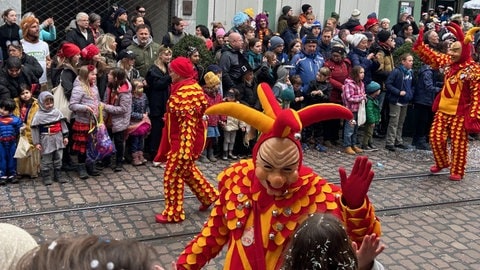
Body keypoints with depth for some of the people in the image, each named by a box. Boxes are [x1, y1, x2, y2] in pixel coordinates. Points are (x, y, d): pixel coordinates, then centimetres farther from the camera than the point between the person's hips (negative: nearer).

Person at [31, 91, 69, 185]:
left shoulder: (57, 112, 3)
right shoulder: (39, 115, -8)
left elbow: (63, 124, 8)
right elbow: (35, 129, -6)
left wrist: (65, 136, 5)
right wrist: (36, 142, -8)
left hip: (58, 139, 4)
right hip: (46, 140, -4)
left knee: (58, 158, 11)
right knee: (46, 159, 3)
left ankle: (58, 175, 21)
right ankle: (46, 176, 12)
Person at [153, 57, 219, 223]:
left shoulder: (186, 92, -23)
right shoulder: (189, 88, 8)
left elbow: (188, 124, -27)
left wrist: (185, 149, -27)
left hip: (183, 141, -10)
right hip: (179, 139, 10)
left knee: (172, 176, 0)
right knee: (187, 170, 23)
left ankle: (173, 213, 12)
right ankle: (208, 196, 35)